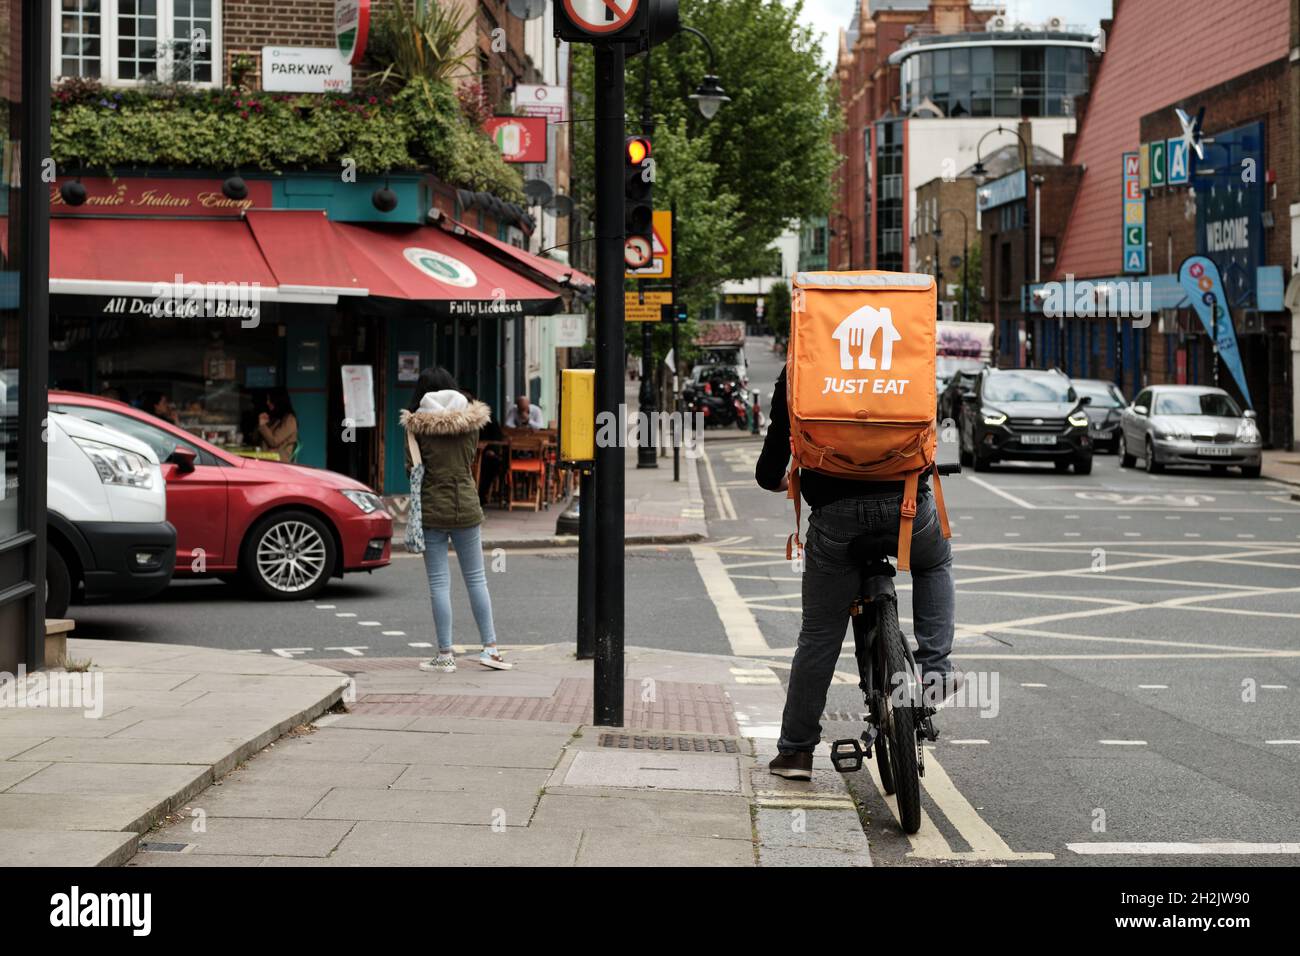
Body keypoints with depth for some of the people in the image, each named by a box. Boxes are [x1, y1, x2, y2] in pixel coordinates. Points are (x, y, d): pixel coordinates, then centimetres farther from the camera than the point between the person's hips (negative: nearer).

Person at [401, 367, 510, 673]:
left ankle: (445, 655, 2)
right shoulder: (470, 422, 0)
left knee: (439, 582, 1)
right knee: (476, 578, 12)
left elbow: (412, 470, -4)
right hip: (466, 507, 2)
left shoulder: (417, 426, -8)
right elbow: (472, 459, 10)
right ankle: (490, 648, 11)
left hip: (432, 510, -2)